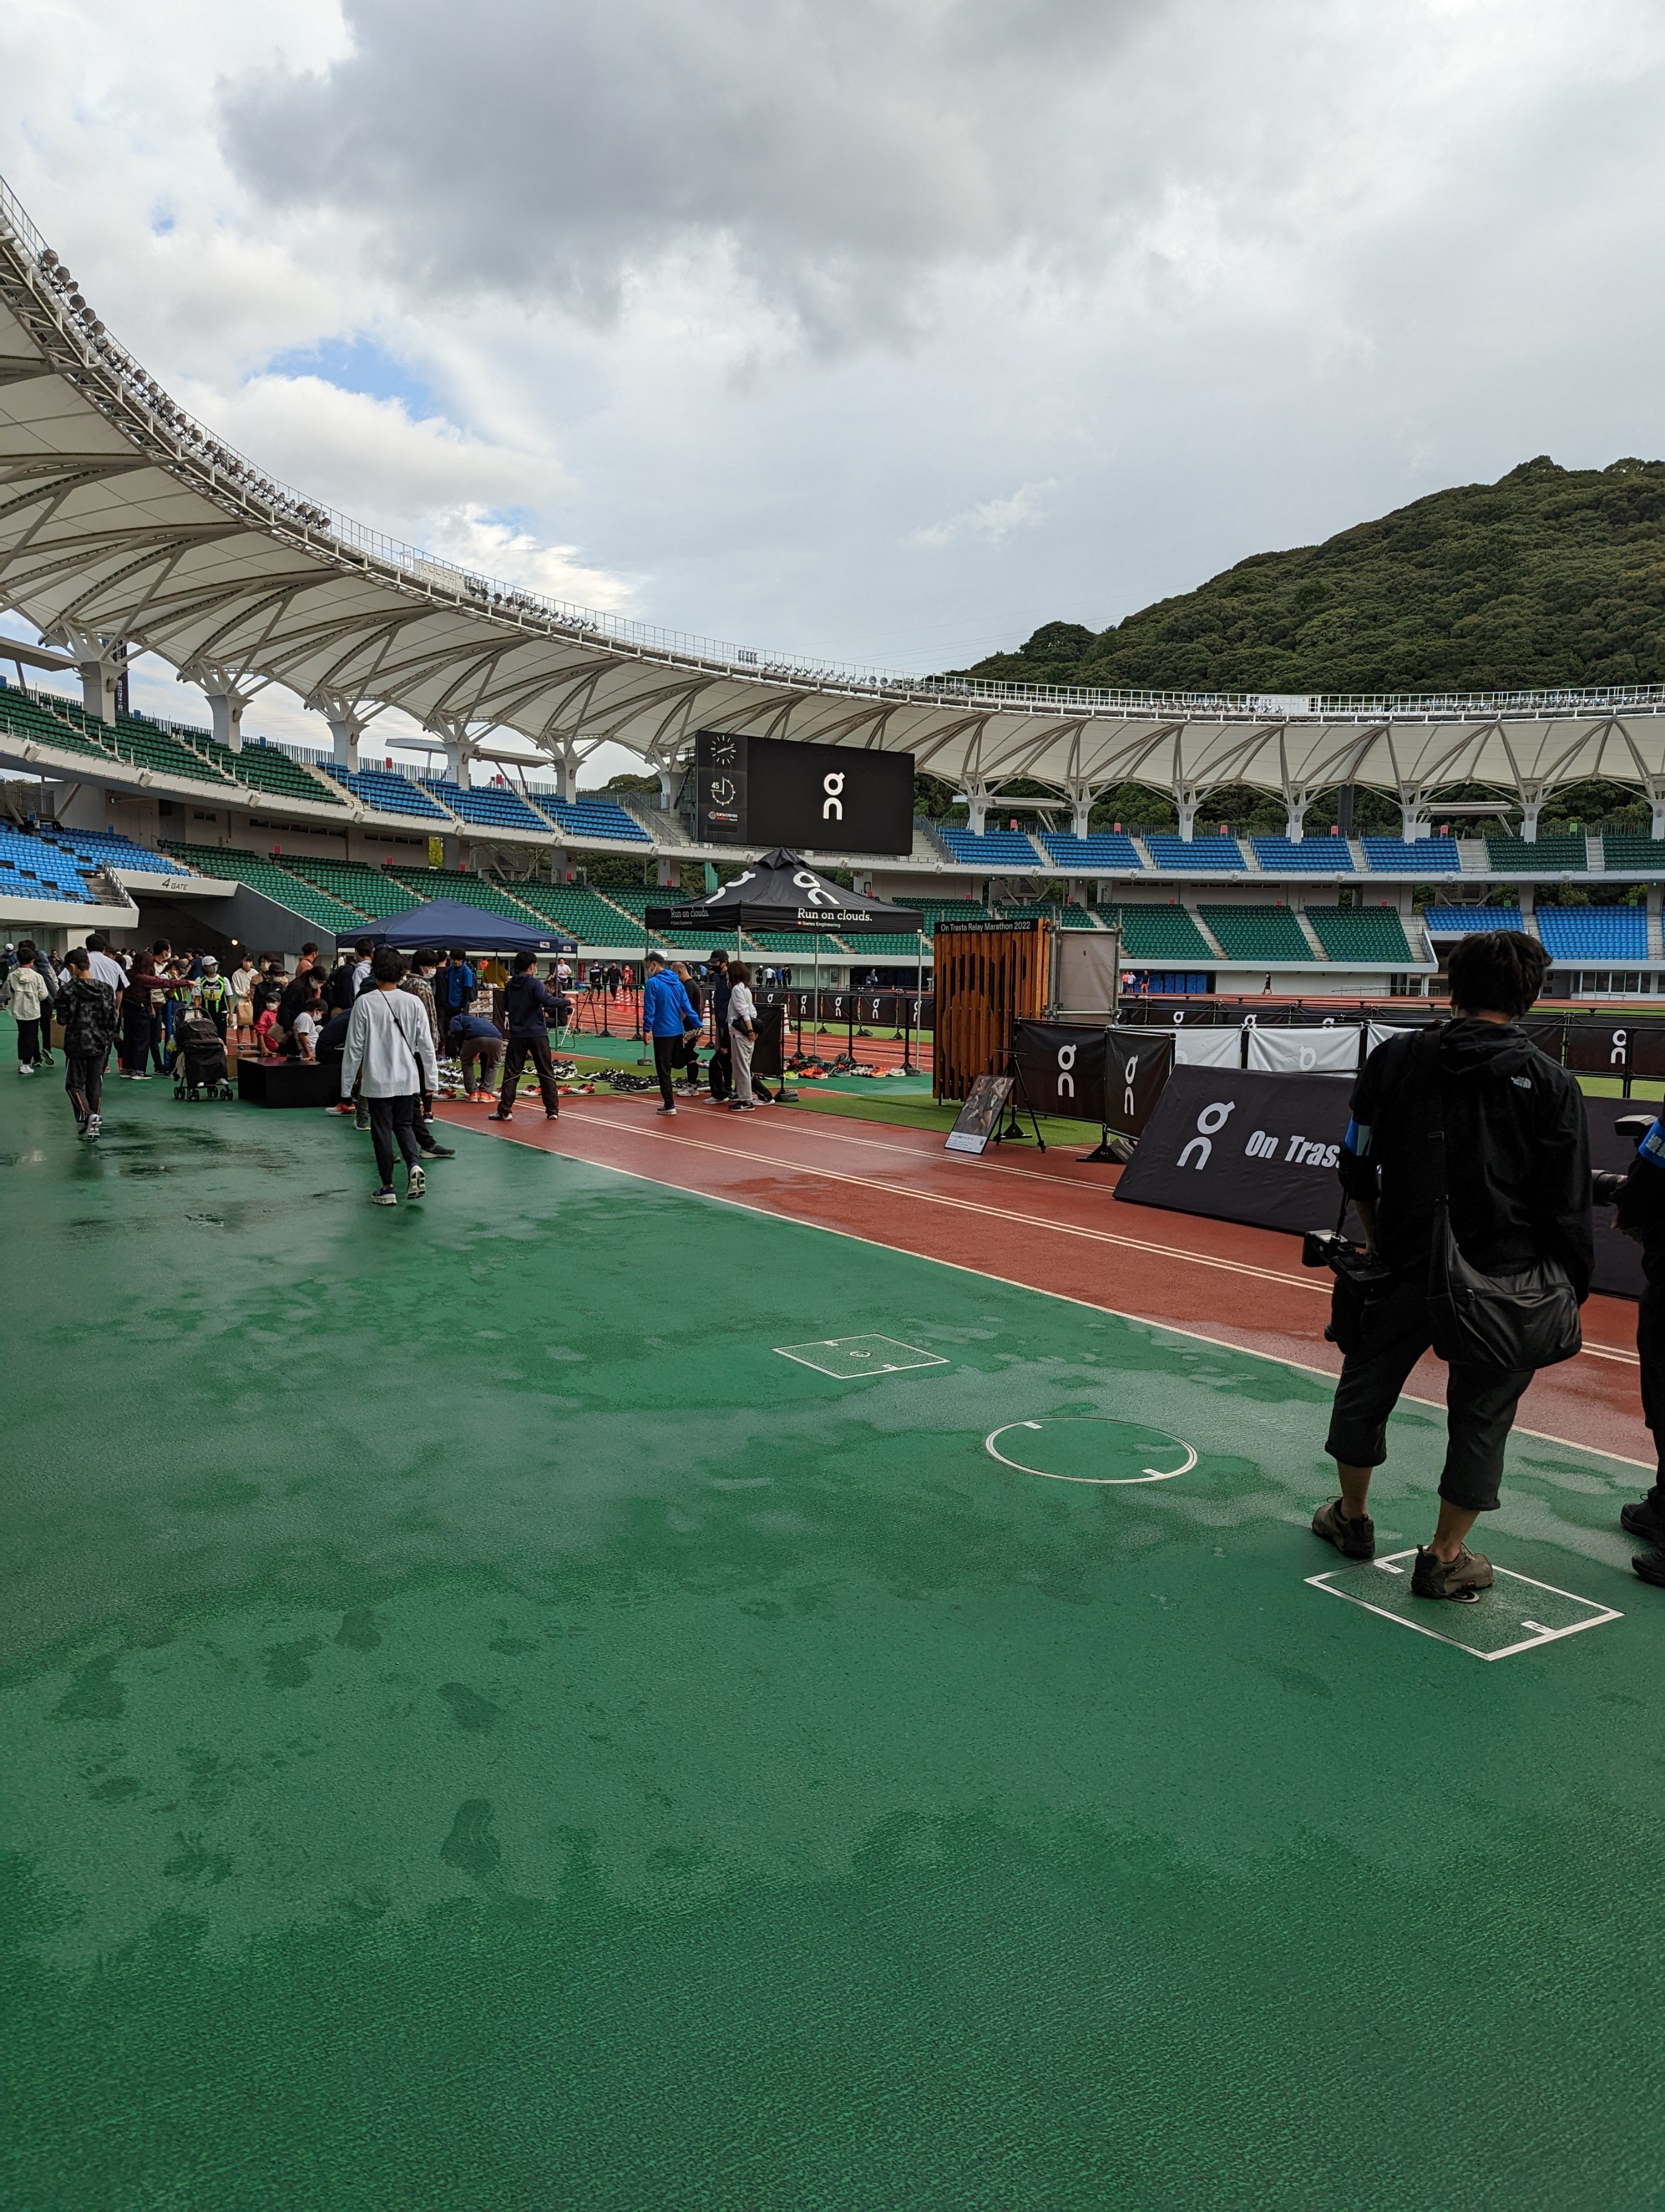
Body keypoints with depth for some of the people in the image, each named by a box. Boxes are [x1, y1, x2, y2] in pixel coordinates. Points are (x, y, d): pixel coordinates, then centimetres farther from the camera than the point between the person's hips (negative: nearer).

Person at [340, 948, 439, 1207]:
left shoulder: (364, 1003, -10)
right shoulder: (413, 1002, -3)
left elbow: (355, 1046, -7)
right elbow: (425, 1044, 1)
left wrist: (347, 1083, 1)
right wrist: (431, 1079, 10)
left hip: (377, 1080, -2)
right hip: (407, 1078, 3)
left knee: (382, 1131, 7)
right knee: (404, 1124, 18)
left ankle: (387, 1188, 11)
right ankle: (414, 1165, -7)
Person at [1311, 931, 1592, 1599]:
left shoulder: (1396, 1058, -1)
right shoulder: (1550, 1084, -7)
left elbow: (1357, 1168, 6)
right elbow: (1568, 1211, -7)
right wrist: (1572, 1292, 3)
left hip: (1405, 1268, 2)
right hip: (1503, 1281, -1)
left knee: (1366, 1388, 20)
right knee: (1481, 1415, 12)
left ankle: (1352, 1518, 36)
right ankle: (1444, 1558, 21)